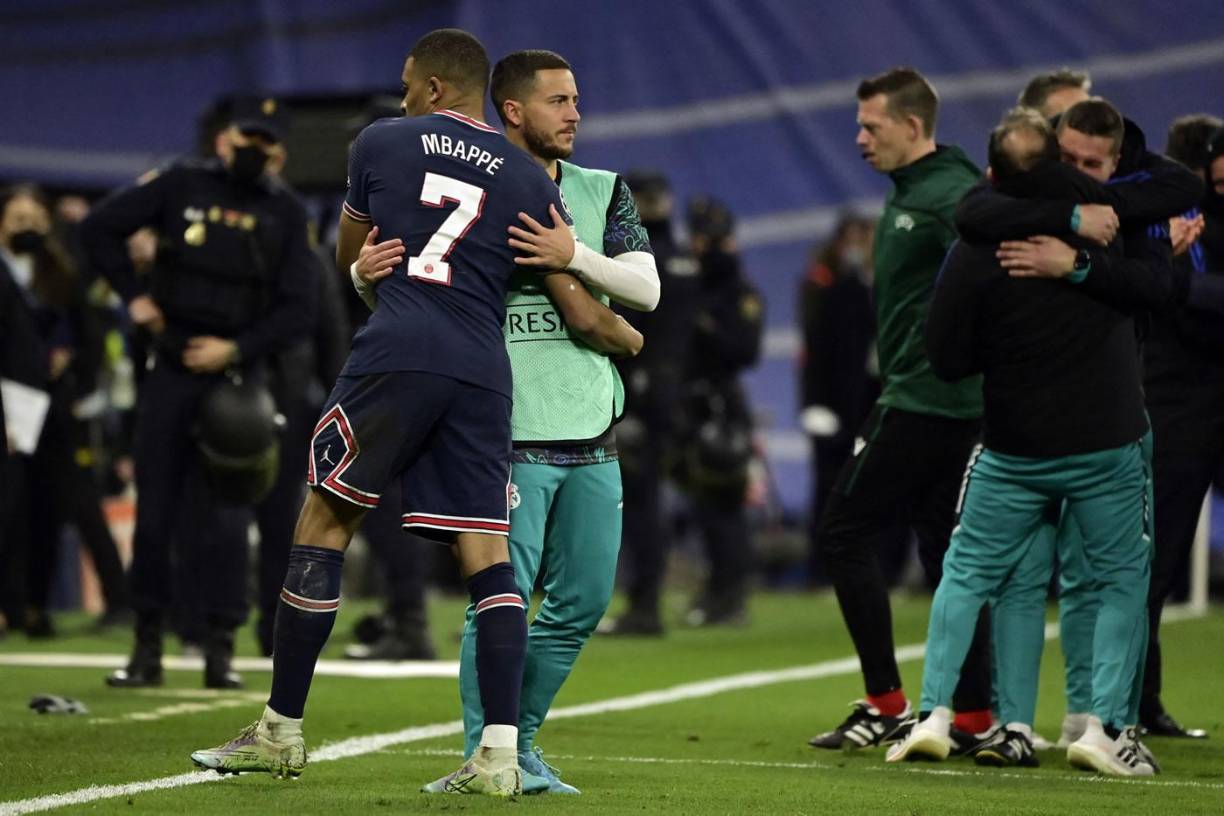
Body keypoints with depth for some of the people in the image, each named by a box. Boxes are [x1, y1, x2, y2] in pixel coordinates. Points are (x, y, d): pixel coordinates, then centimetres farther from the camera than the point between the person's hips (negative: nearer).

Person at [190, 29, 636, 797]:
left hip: (395, 354, -3)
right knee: (489, 556, 4)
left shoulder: (381, 143, 10)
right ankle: (500, 754, -5)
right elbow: (581, 314, 14)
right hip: (483, 373, 3)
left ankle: (282, 732, 11)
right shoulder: (530, 179, 14)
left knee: (323, 526, 8)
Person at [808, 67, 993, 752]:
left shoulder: (949, 197, -15)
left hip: (923, 404, -10)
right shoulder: (910, 194, 16)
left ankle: (887, 703, -4)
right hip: (946, 405, 10)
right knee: (945, 549, 9)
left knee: (846, 530, -6)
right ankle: (974, 716, 10)